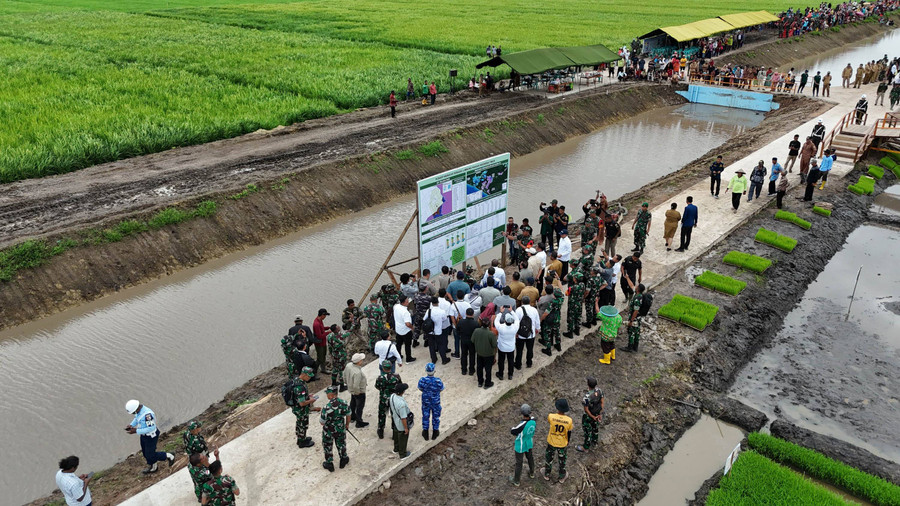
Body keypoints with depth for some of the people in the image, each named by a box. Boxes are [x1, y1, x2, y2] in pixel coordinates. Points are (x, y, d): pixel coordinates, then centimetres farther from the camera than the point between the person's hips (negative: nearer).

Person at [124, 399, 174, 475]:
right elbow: (136, 418, 14)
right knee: (145, 453, 24)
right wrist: (131, 425, -3)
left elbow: (151, 428, -34)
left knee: (150, 455, 4)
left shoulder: (147, 414, -37)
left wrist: (136, 431, -31)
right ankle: (152, 468, 47)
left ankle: (169, 457, 24)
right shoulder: (139, 410, -9)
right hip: (144, 435, 9)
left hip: (151, 437, -9)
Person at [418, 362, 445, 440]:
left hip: (425, 401, 1)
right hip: (436, 402, -1)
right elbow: (441, 390, -11)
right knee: (435, 417, 22)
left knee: (425, 416, 22)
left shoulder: (422, 380, -26)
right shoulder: (438, 381, -30)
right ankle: (435, 434, 39)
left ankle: (425, 434, 38)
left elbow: (420, 389, -7)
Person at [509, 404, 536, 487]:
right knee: (529, 457, 31)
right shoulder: (533, 420, -21)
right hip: (529, 443, 6)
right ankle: (531, 473, 56)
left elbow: (512, 431, -23)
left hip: (520, 446, -6)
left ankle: (516, 480, 36)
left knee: (519, 463, 15)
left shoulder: (522, 425, -41)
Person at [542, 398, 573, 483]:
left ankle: (547, 475, 47)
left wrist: (557, 413, -2)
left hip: (551, 443, 0)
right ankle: (562, 477, 46)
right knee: (562, 461, 25)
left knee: (549, 458, 26)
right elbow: (569, 433, -7)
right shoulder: (569, 420, -24)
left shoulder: (551, 416, -28)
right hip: (563, 444, 0)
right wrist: (567, 442, 10)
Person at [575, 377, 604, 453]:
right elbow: (602, 402, -9)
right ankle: (594, 442, 55)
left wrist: (593, 417, -10)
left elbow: (586, 409, -27)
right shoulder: (599, 390, -22)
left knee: (587, 431, 18)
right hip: (597, 413, 6)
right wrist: (600, 414, 0)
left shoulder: (586, 397, -41)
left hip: (589, 415, -6)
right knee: (595, 427, 29)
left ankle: (585, 447, 41)